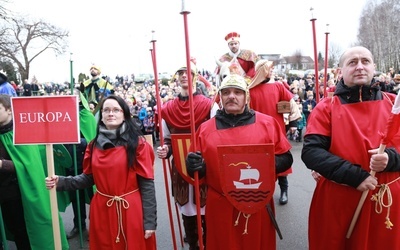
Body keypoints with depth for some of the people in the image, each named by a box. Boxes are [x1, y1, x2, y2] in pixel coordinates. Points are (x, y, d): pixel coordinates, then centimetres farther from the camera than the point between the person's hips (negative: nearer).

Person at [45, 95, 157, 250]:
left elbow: (147, 183, -11)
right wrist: (60, 182, -8)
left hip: (131, 210, -4)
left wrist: (150, 221, -12)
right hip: (102, 211, 4)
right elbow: (88, 178, 8)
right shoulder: (94, 145, 5)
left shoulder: (138, 143, -9)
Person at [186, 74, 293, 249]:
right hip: (220, 207, 1)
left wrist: (268, 163, -17)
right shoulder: (205, 128, 4)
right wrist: (195, 166, -16)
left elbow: (286, 159, 3)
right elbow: (199, 169, 7)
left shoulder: (267, 123, 2)